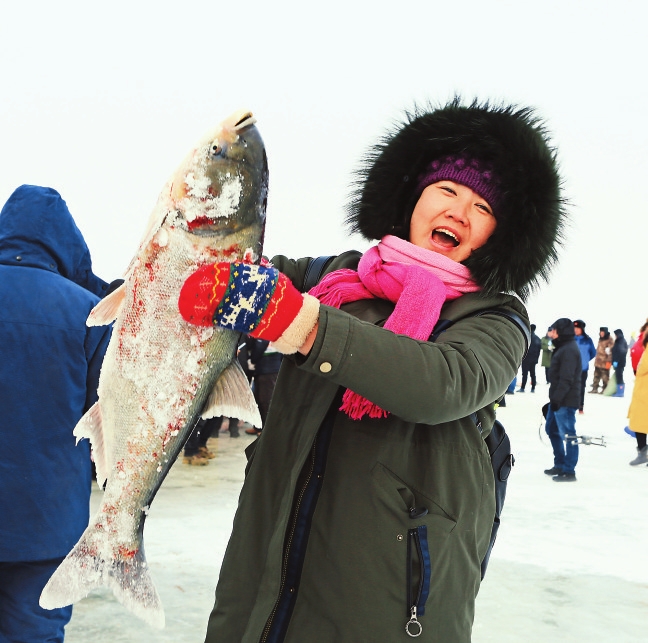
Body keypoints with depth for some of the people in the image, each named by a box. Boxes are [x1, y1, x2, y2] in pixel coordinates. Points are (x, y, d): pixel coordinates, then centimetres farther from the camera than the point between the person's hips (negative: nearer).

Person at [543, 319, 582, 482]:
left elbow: (566, 379, -22)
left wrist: (556, 398, -22)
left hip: (565, 401, -11)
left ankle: (569, 471, 1)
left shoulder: (569, 350, -17)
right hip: (557, 399, 11)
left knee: (568, 435, -5)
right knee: (551, 429, 19)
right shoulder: (562, 348, 17)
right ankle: (560, 465, 29)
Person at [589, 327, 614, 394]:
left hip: (605, 362, -9)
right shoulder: (600, 339, 16)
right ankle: (594, 388, 18)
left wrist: (609, 361, -20)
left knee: (605, 376, -2)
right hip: (598, 362, 9)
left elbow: (611, 351, -16)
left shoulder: (610, 340, -11)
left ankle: (605, 389, 4)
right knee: (596, 376, 12)